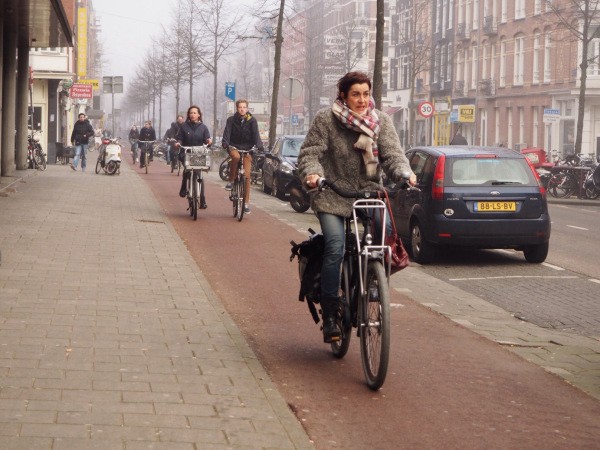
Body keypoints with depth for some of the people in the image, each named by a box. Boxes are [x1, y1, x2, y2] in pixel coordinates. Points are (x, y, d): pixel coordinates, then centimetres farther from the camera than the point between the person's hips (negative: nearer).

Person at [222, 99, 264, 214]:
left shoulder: (252, 121, 1)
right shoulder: (231, 120, 1)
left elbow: (256, 134, -8)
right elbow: (227, 133, -10)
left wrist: (259, 146, -26)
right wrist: (225, 144, -29)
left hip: (247, 149, 0)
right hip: (234, 147, 0)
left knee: (247, 175, -9)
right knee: (235, 157, -37)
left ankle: (247, 202, -3)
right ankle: (231, 181, -17)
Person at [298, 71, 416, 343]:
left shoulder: (381, 121, 7)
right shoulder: (325, 120, -1)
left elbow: (392, 154, -3)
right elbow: (310, 153, -5)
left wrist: (404, 173, -24)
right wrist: (312, 173, -27)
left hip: (369, 192, 3)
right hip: (332, 196, -3)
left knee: (387, 229, -23)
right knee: (335, 247, -21)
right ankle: (329, 317, -11)